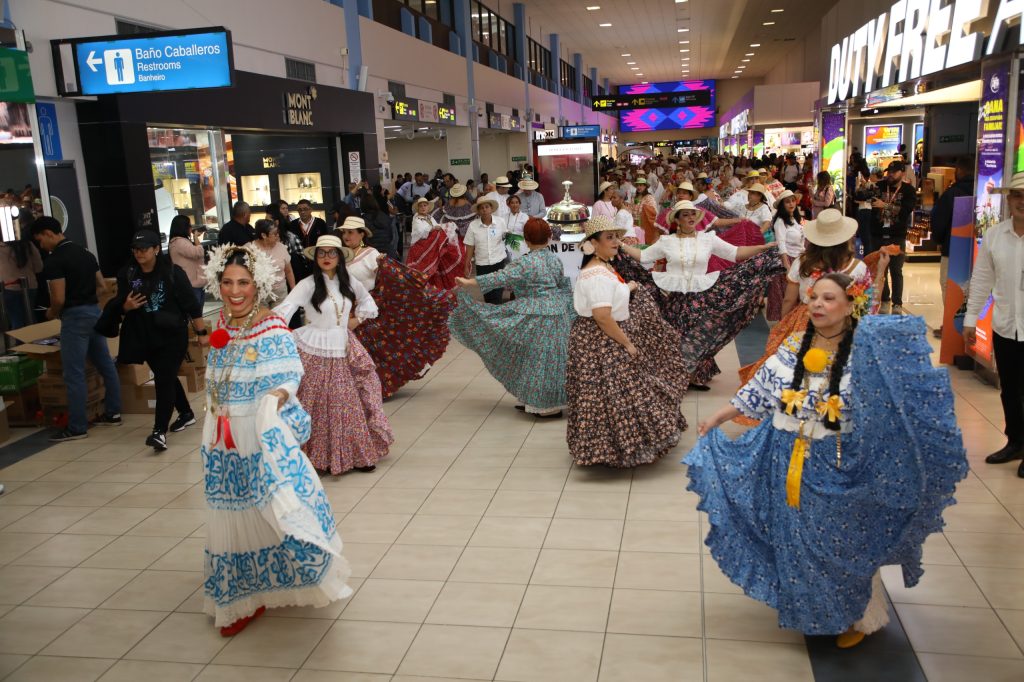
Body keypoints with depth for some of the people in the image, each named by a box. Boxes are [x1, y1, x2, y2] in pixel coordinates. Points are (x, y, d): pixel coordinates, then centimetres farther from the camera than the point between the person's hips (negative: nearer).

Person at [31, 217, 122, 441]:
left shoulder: (54, 260, -14)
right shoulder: (86, 253, 12)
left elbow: (59, 298, -17)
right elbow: (102, 286, 16)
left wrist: (51, 313, 2)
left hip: (75, 317, -9)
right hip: (94, 311, 9)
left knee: (74, 373, -3)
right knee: (105, 365, 12)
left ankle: (76, 427, 1)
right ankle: (113, 413, 20)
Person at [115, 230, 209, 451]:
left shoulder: (173, 272, -11)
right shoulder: (127, 274, 0)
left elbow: (192, 304, -9)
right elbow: (120, 305, 10)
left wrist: (202, 333, -9)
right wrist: (128, 306, -14)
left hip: (172, 336, -5)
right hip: (145, 337, 5)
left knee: (164, 379, -9)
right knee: (166, 377, 18)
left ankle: (159, 431, -10)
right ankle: (186, 413, 39)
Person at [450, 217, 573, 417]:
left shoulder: (526, 263, -14)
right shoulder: (556, 260, 7)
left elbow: (500, 277, -19)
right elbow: (565, 287, 16)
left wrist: (469, 282, -17)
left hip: (535, 316, -7)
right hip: (557, 313, 7)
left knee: (534, 358, 4)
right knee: (551, 357, 13)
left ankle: (545, 406, 10)